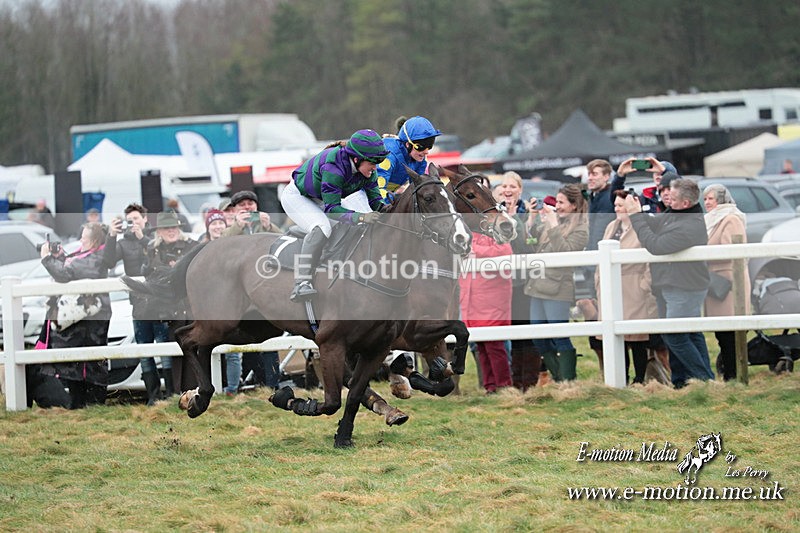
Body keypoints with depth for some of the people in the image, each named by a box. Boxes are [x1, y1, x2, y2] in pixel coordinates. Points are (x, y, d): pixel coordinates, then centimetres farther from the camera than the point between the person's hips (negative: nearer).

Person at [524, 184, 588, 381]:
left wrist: (553, 225, -16)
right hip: (538, 285, 7)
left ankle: (567, 380, 0)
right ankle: (558, 378, 20)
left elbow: (565, 251, -17)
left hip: (557, 288, -7)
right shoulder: (552, 218, 14)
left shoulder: (580, 229, -4)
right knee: (538, 337, 10)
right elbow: (531, 242, 13)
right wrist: (532, 217, 4)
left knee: (560, 337, -7)